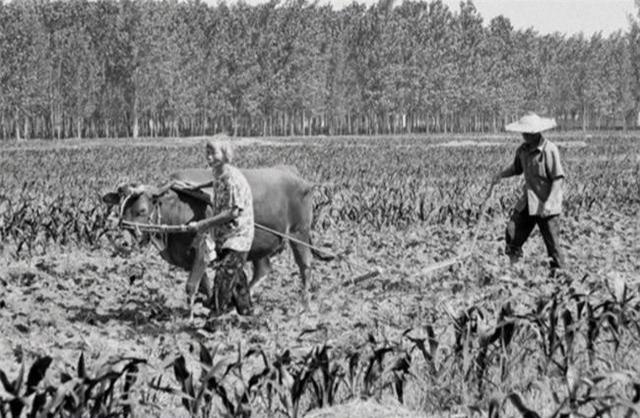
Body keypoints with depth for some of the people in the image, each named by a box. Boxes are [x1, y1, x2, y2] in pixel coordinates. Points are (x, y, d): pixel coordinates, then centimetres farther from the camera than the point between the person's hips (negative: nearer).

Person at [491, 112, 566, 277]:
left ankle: (557, 270, 11)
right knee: (513, 233, 1)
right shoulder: (523, 150, 5)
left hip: (545, 204, -7)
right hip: (528, 201, 7)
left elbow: (558, 178, -17)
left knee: (551, 240, -1)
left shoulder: (549, 150, -17)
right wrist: (500, 175, 6)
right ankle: (513, 267, 10)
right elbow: (516, 168, 24)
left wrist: (549, 202, -24)